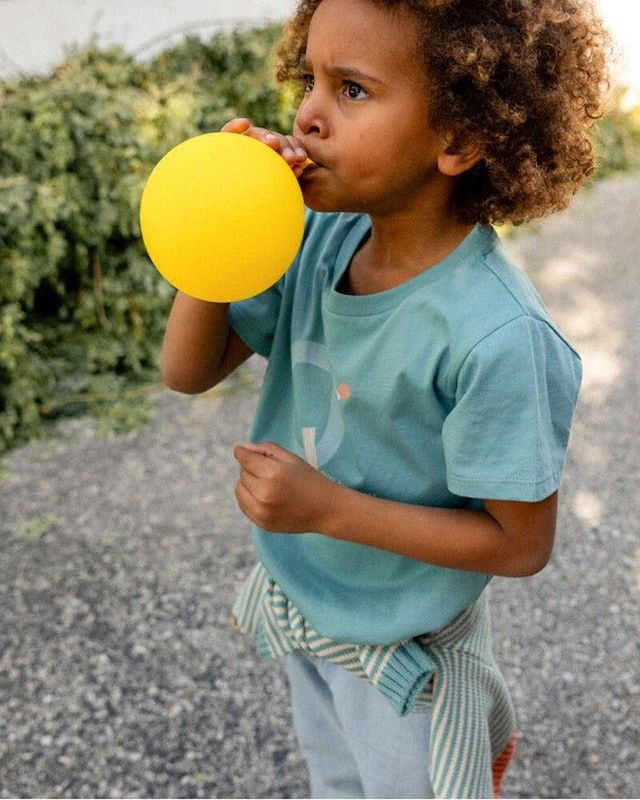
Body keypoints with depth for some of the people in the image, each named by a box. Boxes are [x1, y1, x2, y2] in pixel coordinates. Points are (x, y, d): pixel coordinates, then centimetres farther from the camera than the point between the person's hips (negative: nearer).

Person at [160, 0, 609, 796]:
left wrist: (330, 509, -29)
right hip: (305, 607, 7)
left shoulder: (496, 338, -33)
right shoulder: (319, 241, -15)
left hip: (403, 650, -6)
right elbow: (189, 372, -9)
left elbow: (522, 543, -23)